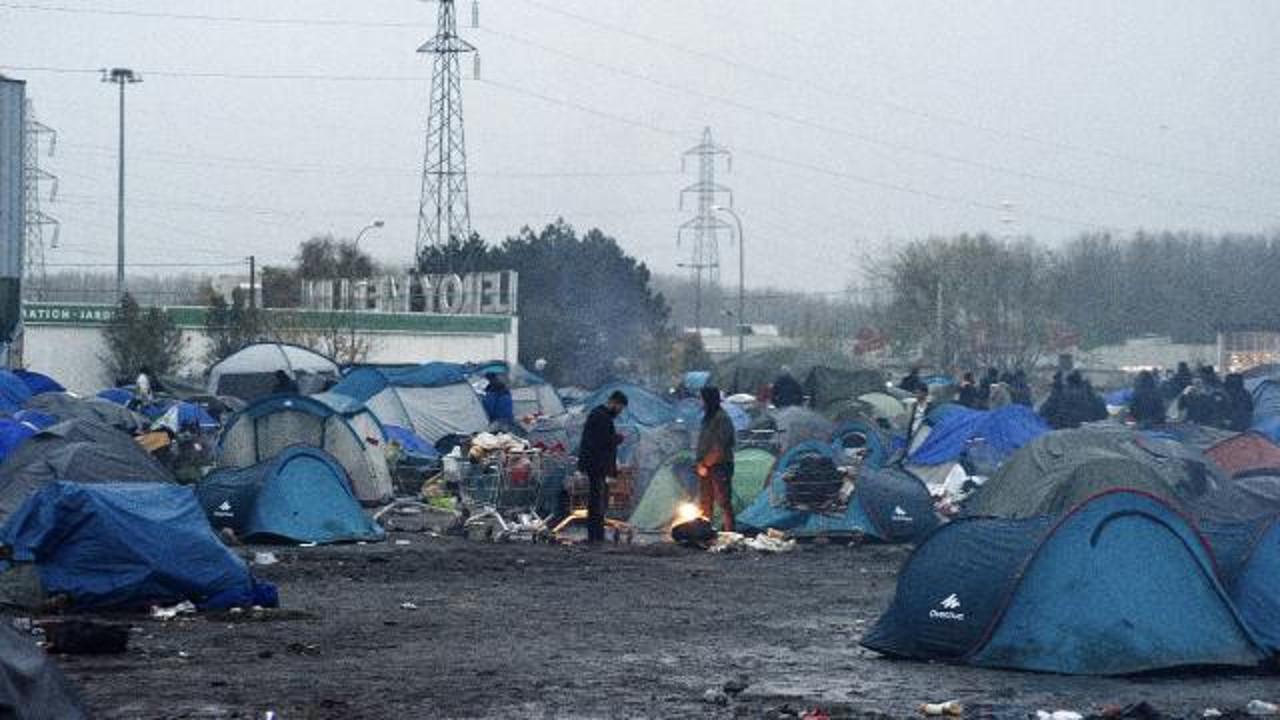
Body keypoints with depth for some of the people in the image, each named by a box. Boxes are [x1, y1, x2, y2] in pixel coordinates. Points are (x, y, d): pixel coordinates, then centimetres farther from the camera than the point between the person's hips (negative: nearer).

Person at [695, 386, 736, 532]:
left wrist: (705, 464, -14)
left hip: (719, 466, -9)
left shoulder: (722, 418, -15)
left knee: (723, 501, -7)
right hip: (707, 467, 9)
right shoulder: (708, 417, 14)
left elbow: (719, 448, -19)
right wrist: (700, 463, 11)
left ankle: (728, 532, -5)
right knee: (704, 502, 15)